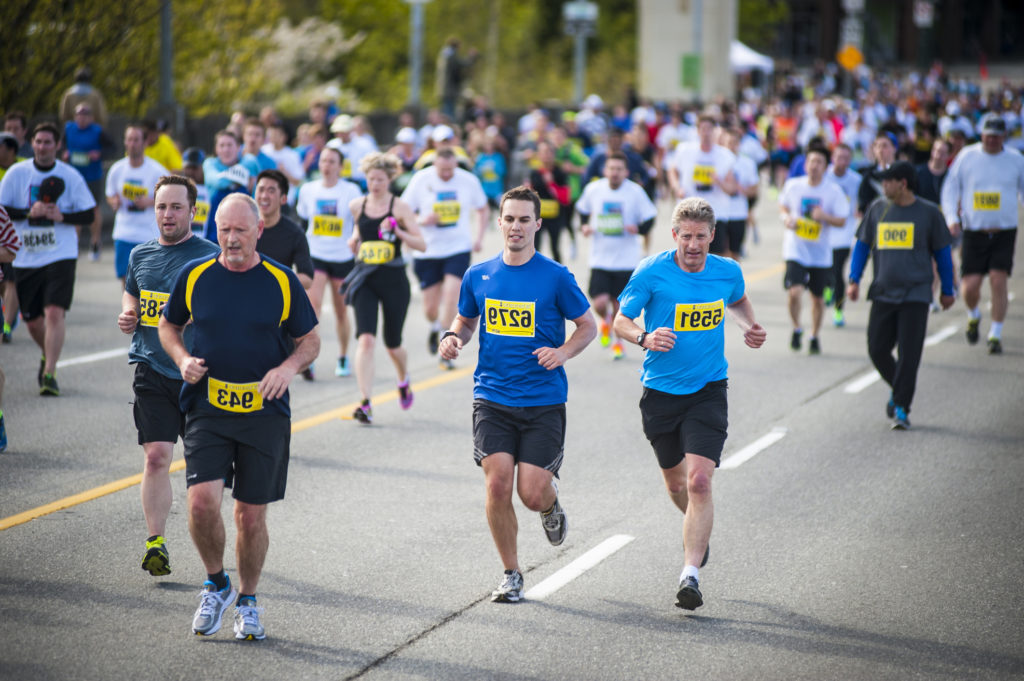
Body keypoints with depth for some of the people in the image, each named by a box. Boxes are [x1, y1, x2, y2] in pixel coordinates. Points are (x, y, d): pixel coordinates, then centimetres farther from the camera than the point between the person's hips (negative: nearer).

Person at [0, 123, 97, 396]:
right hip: (25, 258, 2)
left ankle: (49, 374, -14)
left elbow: (88, 215, 2)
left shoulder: (70, 176, 0)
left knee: (54, 313, -18)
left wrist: (62, 216, -15)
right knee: (32, 320, 11)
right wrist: (29, 212, -16)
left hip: (60, 257, -2)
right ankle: (48, 356, 41)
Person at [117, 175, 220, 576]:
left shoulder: (211, 258, -4)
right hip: (152, 372, 2)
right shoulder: (141, 255, 9)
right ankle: (156, 542, -5)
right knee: (156, 456, -9)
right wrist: (127, 319, 6)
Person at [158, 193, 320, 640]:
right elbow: (168, 324, 18)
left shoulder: (282, 282, 0)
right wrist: (182, 359, -3)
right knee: (202, 502, -17)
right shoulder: (194, 276, 2)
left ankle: (247, 602, 25)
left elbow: (309, 340, 8)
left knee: (251, 515, 4)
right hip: (207, 409, 0)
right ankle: (216, 584, 10)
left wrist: (288, 368, -12)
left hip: (265, 414, 0)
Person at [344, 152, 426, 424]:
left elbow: (422, 244, -8)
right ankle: (366, 403, -19)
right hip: (364, 279, 2)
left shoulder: (399, 207, -6)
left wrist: (398, 232, -24)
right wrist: (355, 239, 3)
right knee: (365, 338, -16)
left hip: (394, 280, -2)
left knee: (393, 344, 11)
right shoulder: (356, 205, 4)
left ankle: (404, 381, 46)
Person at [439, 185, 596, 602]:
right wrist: (453, 338, -2)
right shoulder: (478, 276, 5)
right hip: (492, 399, 2)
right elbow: (466, 321, 20)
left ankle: (551, 506, 33)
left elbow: (588, 325, 5)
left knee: (532, 494, -7)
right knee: (497, 485, -9)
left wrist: (563, 352, -14)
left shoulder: (555, 277, -4)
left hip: (544, 401, -2)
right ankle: (511, 574, 8)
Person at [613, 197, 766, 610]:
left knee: (699, 481, -17)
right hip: (661, 391, 0)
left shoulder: (728, 272, -2)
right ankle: (697, 527, 49)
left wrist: (750, 327, 2)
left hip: (708, 391, 0)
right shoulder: (651, 272, -10)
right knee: (675, 483, 15)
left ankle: (690, 575, -17)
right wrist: (644, 338, -24)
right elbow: (621, 320, -3)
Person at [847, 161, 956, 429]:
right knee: (877, 350, 2)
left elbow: (942, 253, 8)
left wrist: (947, 290, 10)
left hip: (915, 294, -3)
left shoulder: (928, 213, 0)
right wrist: (854, 280, 4)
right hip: (882, 293, 3)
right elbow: (862, 245, 15)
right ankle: (899, 389, 27)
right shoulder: (877, 209, 7)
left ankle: (901, 408, 0)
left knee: (908, 354, -6)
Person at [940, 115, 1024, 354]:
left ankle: (995, 335, 3)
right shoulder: (967, 157, 2)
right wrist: (952, 217, -6)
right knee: (970, 285, -6)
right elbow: (950, 188, 7)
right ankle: (973, 316, 28)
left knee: (998, 281, -11)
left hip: (1004, 232, 0)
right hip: (974, 233, 0)